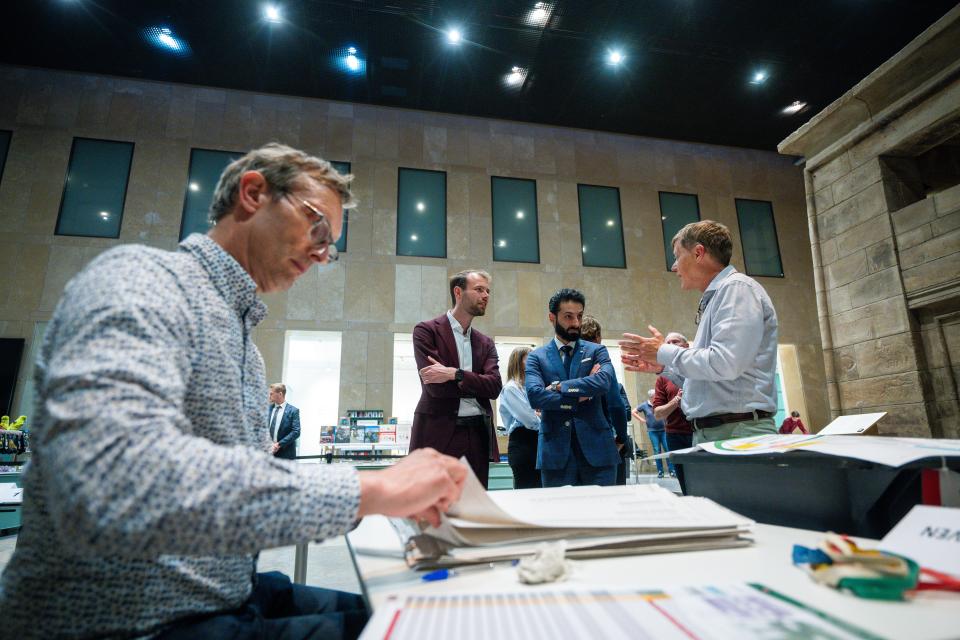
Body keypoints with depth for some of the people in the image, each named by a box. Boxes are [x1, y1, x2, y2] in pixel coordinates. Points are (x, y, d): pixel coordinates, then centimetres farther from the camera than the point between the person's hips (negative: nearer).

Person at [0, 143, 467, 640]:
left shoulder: (244, 340, 13)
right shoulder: (139, 277, -17)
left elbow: (254, 480, 11)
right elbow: (109, 484, -35)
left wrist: (395, 493, -3)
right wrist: (366, 490, -30)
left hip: (234, 598, 8)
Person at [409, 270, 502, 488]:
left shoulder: (485, 343, 15)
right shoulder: (426, 331, -1)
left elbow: (495, 386, -2)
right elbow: (437, 387, -12)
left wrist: (455, 374, -15)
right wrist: (479, 384, -2)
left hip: (478, 437, 5)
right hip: (439, 434, -5)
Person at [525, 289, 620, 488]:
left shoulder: (597, 351, 8)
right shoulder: (537, 357, 5)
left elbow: (604, 382, -13)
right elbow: (534, 395, -12)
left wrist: (560, 386, -10)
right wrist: (581, 394, -10)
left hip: (597, 448, 1)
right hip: (556, 451, 0)